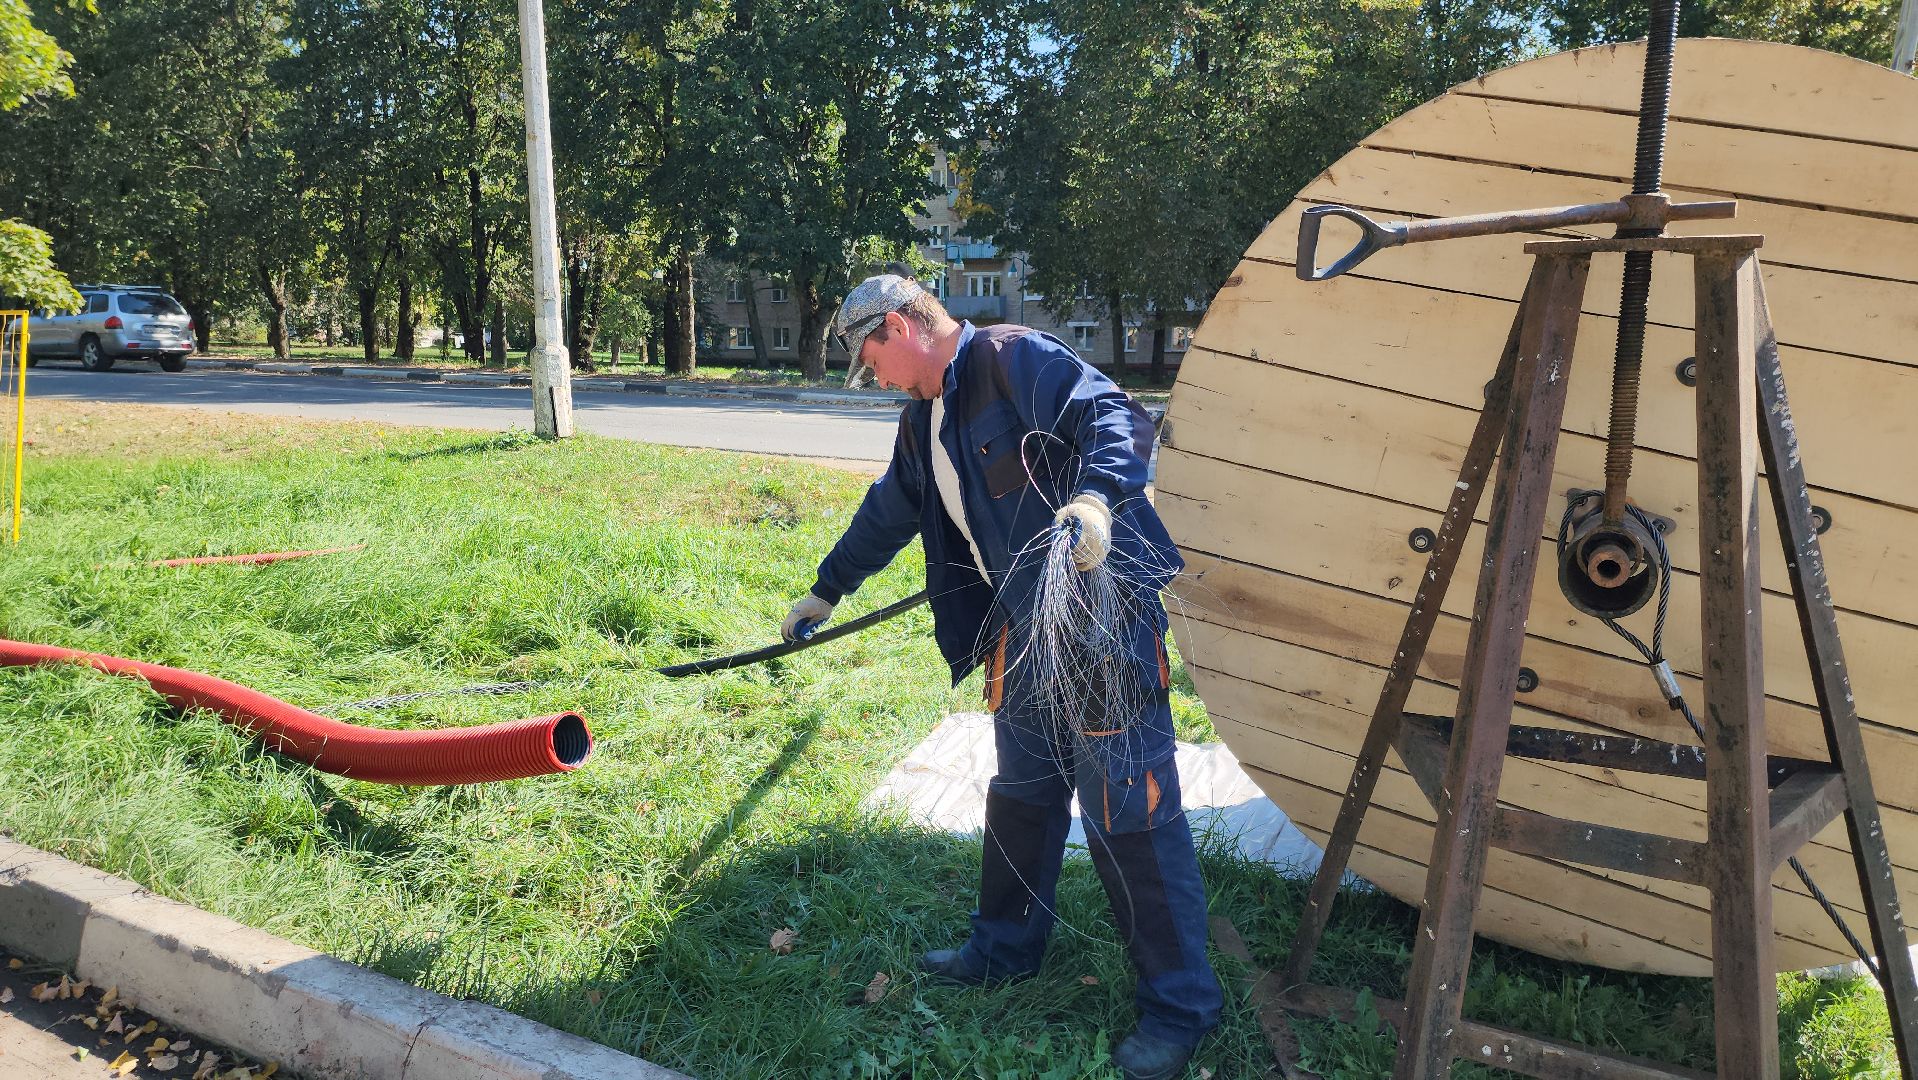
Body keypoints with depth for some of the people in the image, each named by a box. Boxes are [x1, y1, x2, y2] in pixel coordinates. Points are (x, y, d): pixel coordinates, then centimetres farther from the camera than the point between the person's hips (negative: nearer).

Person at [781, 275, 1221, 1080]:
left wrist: (1096, 495, -42)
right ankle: (1006, 947, 39)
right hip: (1022, 629, 9)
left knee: (1130, 812, -4)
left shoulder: (1017, 361, -12)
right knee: (1020, 794, 20)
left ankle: (1180, 1003, 9)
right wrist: (827, 590, 40)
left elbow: (1116, 418, -23)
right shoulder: (922, 421, 17)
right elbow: (887, 514, 30)